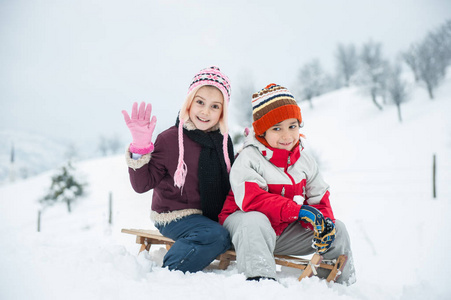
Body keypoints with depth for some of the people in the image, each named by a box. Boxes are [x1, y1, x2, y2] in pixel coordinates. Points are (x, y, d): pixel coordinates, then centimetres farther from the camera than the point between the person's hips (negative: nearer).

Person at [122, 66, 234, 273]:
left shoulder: (223, 140, 5)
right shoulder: (169, 140, -13)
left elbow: (229, 181, 19)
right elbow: (142, 185, -14)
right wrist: (140, 148, -27)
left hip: (211, 216, 6)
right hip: (174, 217, -6)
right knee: (216, 237, -30)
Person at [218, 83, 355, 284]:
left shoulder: (304, 160, 6)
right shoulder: (249, 159, -16)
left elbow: (319, 196, 9)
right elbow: (252, 200, -29)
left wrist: (324, 220, -16)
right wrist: (298, 210, -35)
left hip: (285, 232, 6)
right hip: (243, 222, -6)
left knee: (337, 229, -2)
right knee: (254, 221, -41)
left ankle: (342, 284, 15)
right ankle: (259, 276, -45)